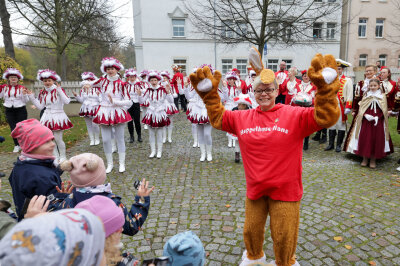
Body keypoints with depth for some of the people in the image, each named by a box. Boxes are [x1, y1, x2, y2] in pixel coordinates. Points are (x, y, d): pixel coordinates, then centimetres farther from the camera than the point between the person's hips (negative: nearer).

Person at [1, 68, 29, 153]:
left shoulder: (22, 88, -3)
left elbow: (26, 101, -2)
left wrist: (24, 94, -19)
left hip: (21, 110, -2)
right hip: (9, 111, 2)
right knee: (13, 128, 5)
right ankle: (17, 145, 15)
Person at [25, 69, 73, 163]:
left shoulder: (59, 90, -9)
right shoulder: (43, 93, 9)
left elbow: (67, 101, -25)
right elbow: (40, 106, 11)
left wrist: (59, 90, -27)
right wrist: (31, 96, 7)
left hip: (58, 117, -6)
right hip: (48, 117, 6)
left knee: (58, 139, -7)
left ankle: (63, 156, 12)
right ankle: (56, 156, 21)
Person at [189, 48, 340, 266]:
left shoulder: (294, 115, -11)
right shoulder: (243, 118, 2)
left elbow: (325, 117, -19)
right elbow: (218, 118, 9)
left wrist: (325, 88, -32)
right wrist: (210, 94, 0)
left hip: (284, 190, -3)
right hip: (255, 189, 4)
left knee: (283, 236, 13)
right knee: (251, 230, 22)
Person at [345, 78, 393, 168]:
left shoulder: (382, 96, 4)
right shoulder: (366, 95, 7)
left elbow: (384, 110, -1)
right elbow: (361, 108, 2)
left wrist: (377, 117, -16)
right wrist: (366, 115, -15)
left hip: (378, 121, -1)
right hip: (366, 120, 1)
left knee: (376, 140, 1)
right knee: (365, 139, 1)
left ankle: (373, 160, 12)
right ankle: (365, 159, 13)